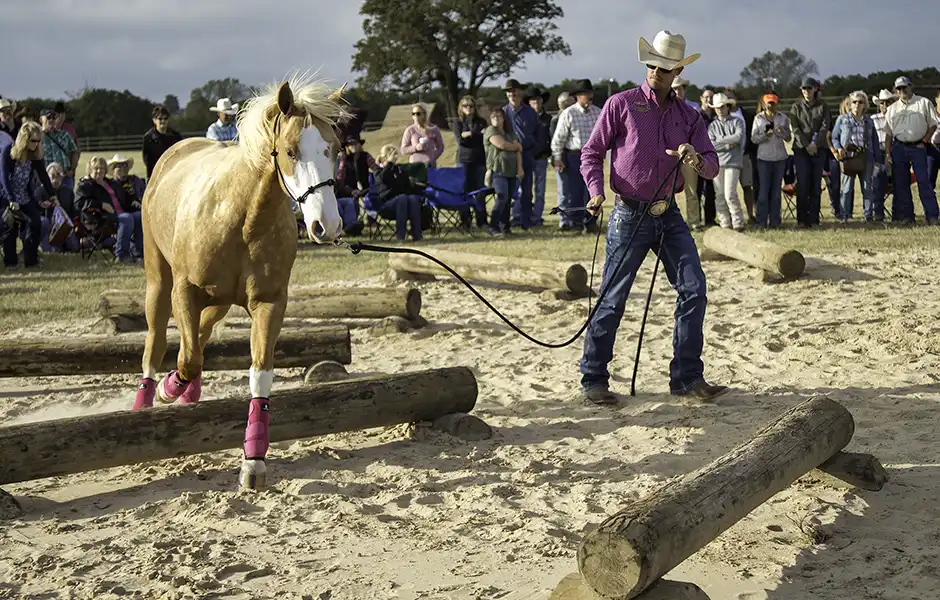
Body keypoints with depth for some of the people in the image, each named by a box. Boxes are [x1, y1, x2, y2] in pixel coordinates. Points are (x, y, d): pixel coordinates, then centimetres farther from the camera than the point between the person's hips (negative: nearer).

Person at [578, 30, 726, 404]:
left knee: (694, 290, -2)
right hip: (630, 216, -4)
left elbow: (713, 167, 6)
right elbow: (591, 152, -1)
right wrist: (596, 191, -18)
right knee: (612, 300, -2)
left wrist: (696, 161, -18)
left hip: (669, 216, 5)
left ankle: (687, 378, 6)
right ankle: (593, 380, 10)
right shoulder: (622, 104, -2)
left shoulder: (688, 115, 10)